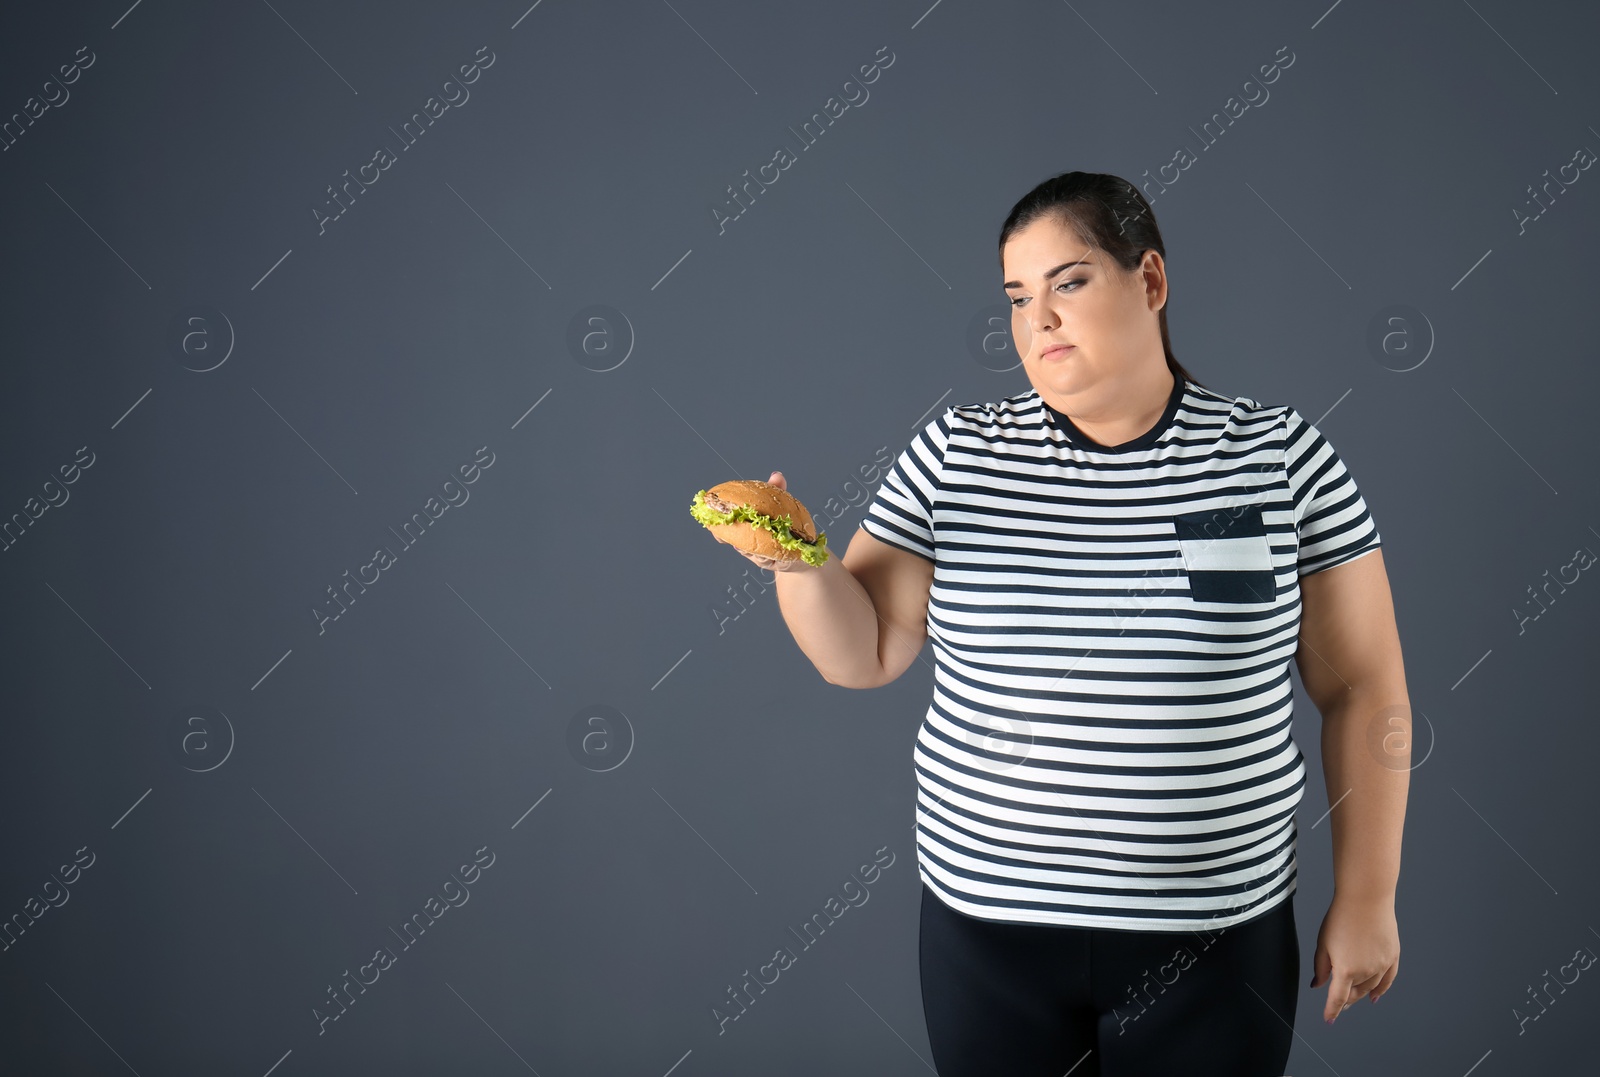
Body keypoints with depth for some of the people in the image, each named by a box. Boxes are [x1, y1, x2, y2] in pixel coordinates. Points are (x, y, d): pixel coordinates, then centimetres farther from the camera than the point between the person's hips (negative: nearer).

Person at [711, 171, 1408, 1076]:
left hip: (1212, 935, -1)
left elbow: (1363, 690, 0)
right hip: (988, 920, 1)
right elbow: (863, 654, 1)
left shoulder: (1282, 455, -4)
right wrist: (796, 558, -18)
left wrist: (1366, 898, 0)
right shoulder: (954, 453, 0)